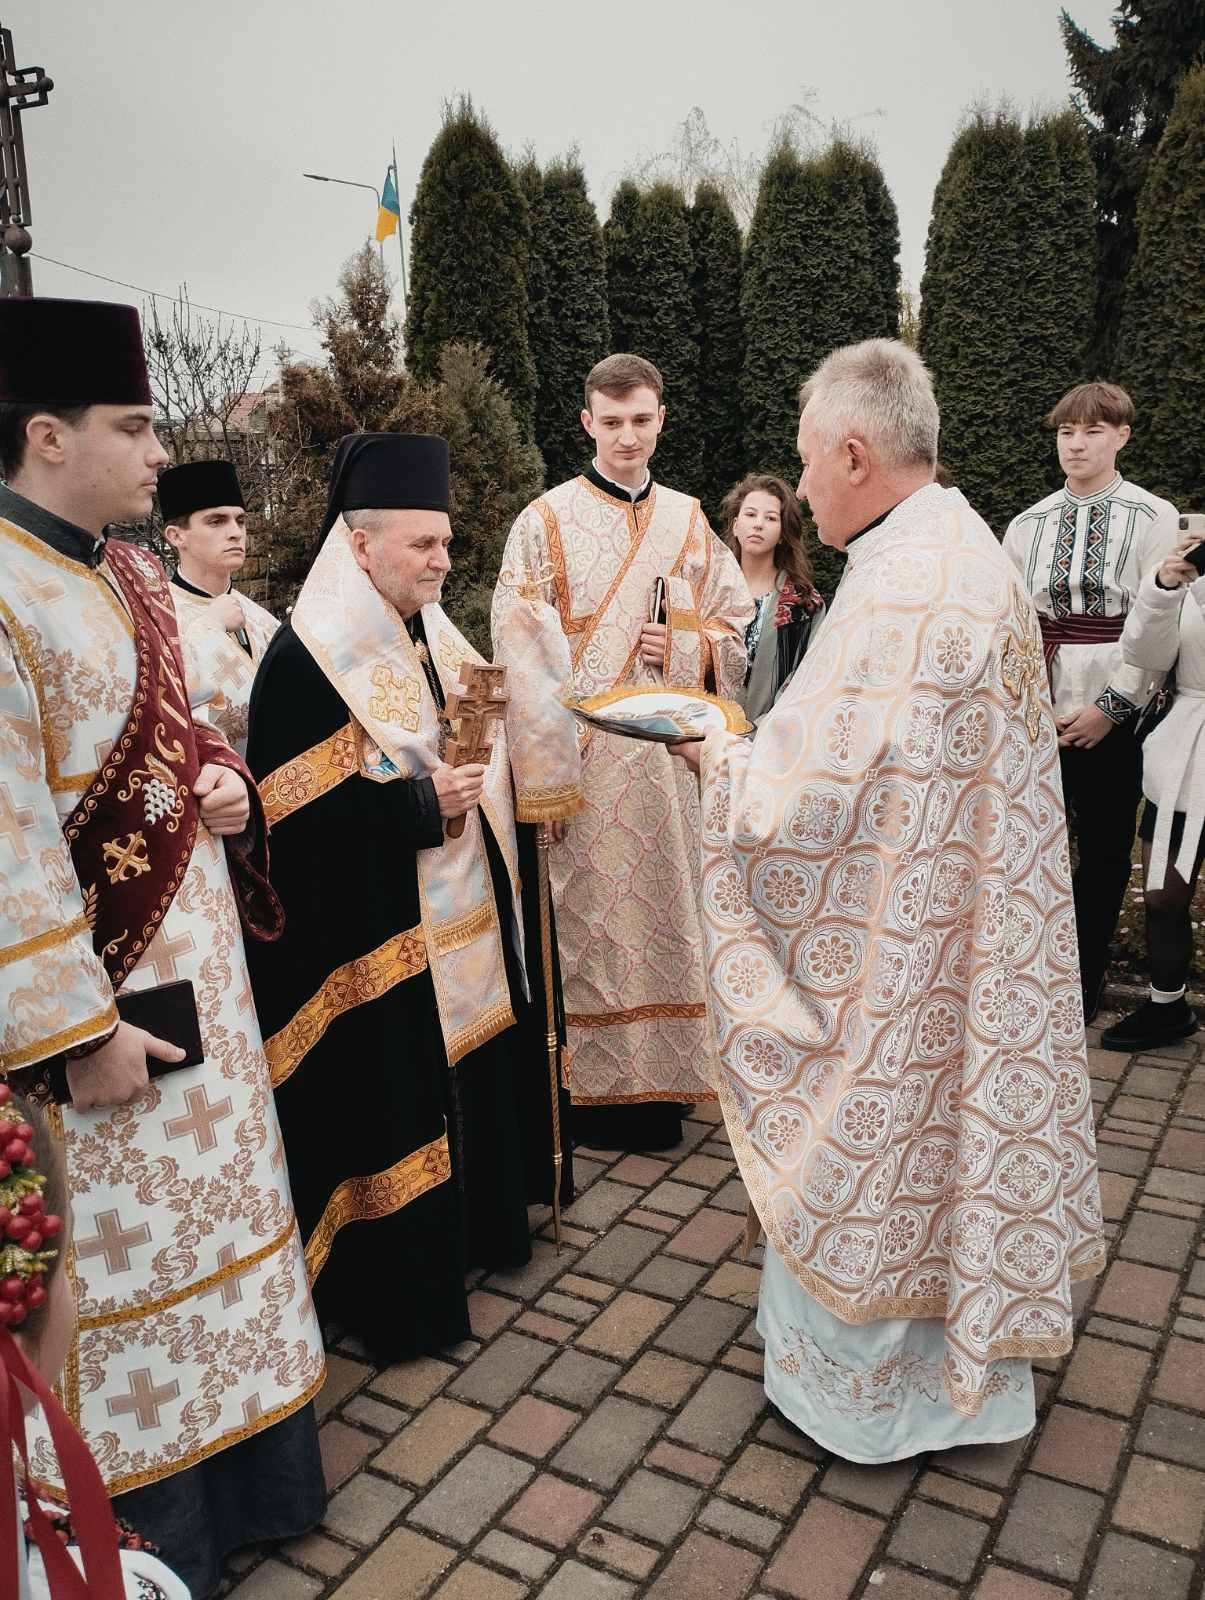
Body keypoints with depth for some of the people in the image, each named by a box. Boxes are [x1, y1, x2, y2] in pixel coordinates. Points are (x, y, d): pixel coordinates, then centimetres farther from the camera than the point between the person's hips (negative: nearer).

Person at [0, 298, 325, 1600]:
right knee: (119, 1243, 7)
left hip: (193, 954, 9)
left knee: (205, 1198, 19)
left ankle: (235, 1472, 41)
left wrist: (220, 784, -2)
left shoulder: (131, 573, 8)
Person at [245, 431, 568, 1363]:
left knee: (475, 1064, 17)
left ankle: (480, 1220, 38)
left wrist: (475, 773, 3)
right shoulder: (308, 656, -15)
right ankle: (396, 1284, 20)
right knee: (395, 1097, 2)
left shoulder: (433, 633, 10)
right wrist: (421, 802, -22)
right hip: (380, 941, -8)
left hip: (466, 913, 8)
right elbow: (297, 812, -19)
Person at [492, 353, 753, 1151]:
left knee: (665, 914, 8)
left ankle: (660, 1083, 23)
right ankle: (593, 1086, 15)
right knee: (588, 923, 1)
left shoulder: (690, 521, 11)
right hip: (584, 756, -3)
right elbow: (517, 654, -5)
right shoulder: (545, 522, -1)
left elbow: (736, 631, 14)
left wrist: (682, 648, -8)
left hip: (670, 755, 4)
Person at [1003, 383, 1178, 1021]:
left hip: (1113, 716, -2)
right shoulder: (1027, 524, 8)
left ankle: (1085, 983, 20)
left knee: (1105, 850, 6)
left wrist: (1110, 706, -12)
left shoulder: (1153, 519, -1)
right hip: (1039, 713, 2)